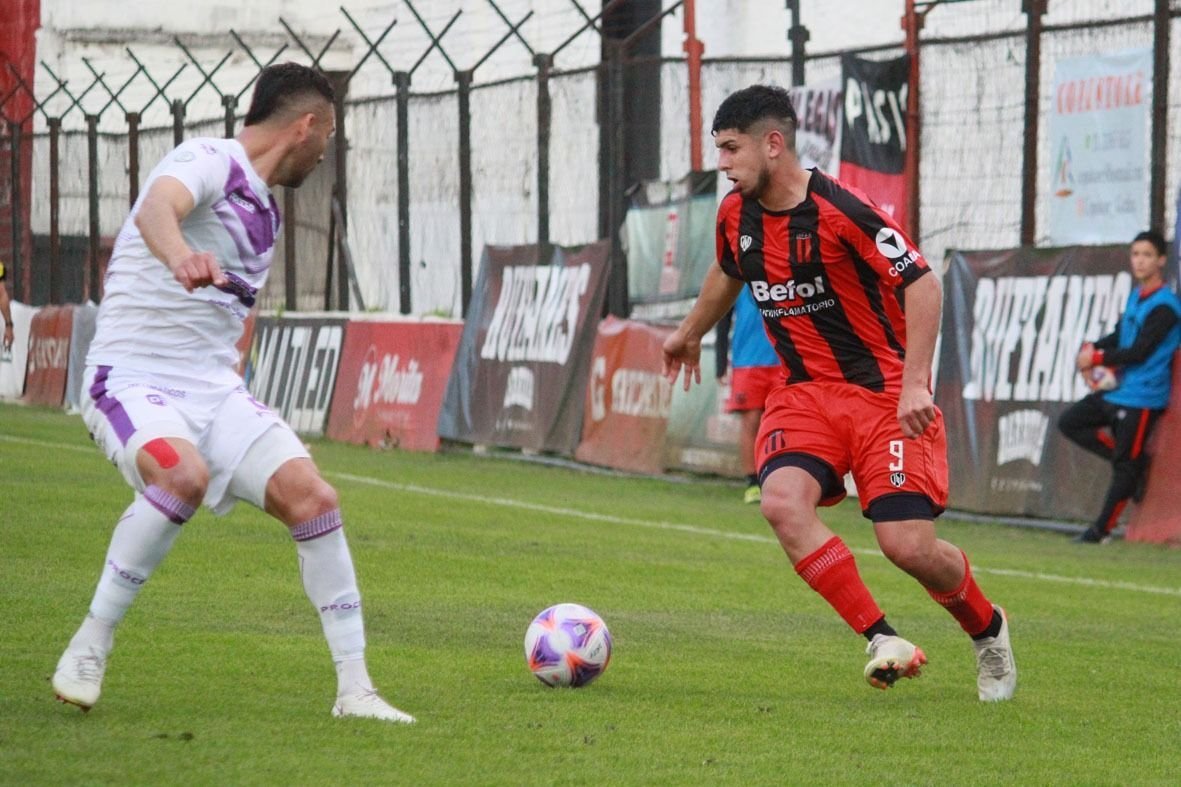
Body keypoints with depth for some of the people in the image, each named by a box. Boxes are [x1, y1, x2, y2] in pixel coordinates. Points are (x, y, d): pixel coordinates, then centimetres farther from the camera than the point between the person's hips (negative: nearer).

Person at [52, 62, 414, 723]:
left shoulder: (265, 211, 17)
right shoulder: (208, 163, -11)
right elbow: (158, 207, -35)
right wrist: (180, 256, -57)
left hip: (215, 390, 8)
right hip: (132, 378, -7)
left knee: (311, 496, -10)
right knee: (184, 476, -35)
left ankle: (354, 688, -3)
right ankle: (89, 648, -19)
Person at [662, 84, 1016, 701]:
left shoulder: (840, 211, -20)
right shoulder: (736, 215, 3)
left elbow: (922, 284, -19)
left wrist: (914, 383, -26)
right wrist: (690, 333, 41)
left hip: (883, 390, -6)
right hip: (804, 390, 6)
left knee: (907, 545, -13)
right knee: (782, 502, -24)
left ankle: (987, 629, 20)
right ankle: (882, 640, -16)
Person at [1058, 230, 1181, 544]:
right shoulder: (1136, 295, 11)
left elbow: (1139, 351, -20)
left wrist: (1097, 358, -13)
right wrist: (1092, 348, -1)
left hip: (1142, 397, -10)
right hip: (1118, 389, 10)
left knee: (1124, 464, -3)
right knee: (1070, 423, 13)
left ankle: (1103, 529, 5)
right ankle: (1134, 462, 12)